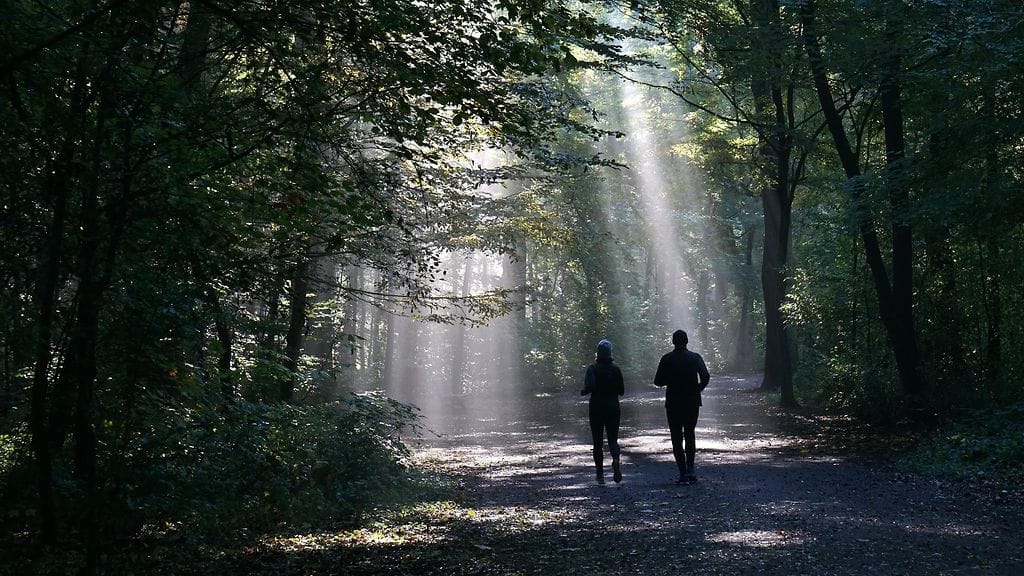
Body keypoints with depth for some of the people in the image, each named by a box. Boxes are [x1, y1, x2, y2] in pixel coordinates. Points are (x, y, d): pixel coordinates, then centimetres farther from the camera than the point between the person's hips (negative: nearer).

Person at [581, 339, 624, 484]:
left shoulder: (593, 369, -9)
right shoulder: (616, 369, 2)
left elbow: (590, 386, -23)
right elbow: (621, 391, 5)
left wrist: (583, 392, -3)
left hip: (597, 408, -2)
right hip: (613, 408, 2)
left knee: (598, 442, 7)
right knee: (613, 439, 7)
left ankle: (600, 474, 8)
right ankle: (616, 460, -25)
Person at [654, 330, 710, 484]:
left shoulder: (667, 359, -4)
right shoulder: (695, 358, -2)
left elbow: (658, 381, -4)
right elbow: (706, 377, -12)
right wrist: (697, 389, 5)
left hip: (673, 403, -2)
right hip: (693, 402, 2)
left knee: (677, 438, 4)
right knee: (690, 435, 17)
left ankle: (683, 474, -2)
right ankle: (690, 469, 6)